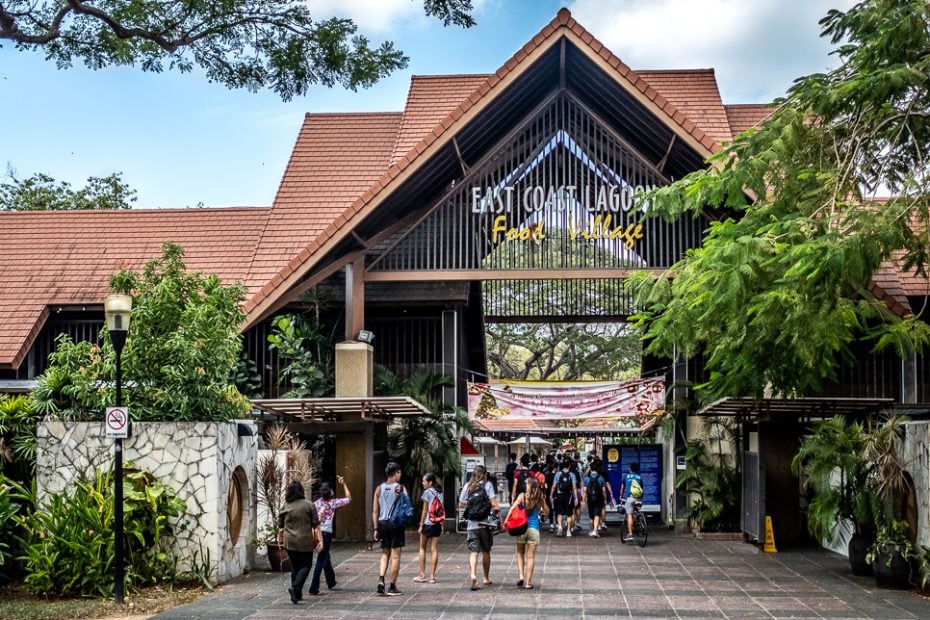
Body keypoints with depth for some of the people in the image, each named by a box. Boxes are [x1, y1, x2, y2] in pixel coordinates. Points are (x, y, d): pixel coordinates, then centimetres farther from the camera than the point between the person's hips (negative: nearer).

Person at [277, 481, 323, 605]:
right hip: (305, 541, -3)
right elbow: (316, 524, -5)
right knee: (305, 565, 5)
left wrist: (280, 536, 25)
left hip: (289, 542, 3)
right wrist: (320, 540, 1)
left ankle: (297, 594, 18)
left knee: (295, 566, 15)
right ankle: (295, 588, -16)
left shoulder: (285, 506, 1)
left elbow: (280, 525, 7)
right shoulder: (308, 505, -5)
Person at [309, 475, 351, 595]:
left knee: (325, 557, 24)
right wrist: (343, 484, 14)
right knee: (321, 561, -2)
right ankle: (314, 588, -8)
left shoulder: (316, 503, 6)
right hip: (326, 533, -5)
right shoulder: (333, 502, -4)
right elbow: (349, 498, 8)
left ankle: (331, 582, 39)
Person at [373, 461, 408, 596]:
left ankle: (381, 580, -3)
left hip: (382, 524, 4)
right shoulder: (400, 488, -6)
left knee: (385, 554, 16)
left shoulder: (379, 489, 6)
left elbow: (375, 511, 5)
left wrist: (376, 528, 9)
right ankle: (392, 587, 5)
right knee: (395, 556, 2)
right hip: (396, 524, -4)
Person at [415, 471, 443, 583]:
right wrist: (441, 525, 13)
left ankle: (422, 575, 8)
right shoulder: (440, 493, 9)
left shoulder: (427, 492, -9)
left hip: (428, 523, -5)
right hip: (437, 524, 5)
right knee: (434, 550, 4)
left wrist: (421, 525, -5)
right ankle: (432, 576, 3)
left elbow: (425, 510, -10)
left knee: (422, 549, 8)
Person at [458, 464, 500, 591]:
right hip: (485, 523, -1)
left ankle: (473, 575, -27)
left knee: (473, 552, -4)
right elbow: (494, 503, -11)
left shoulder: (467, 486, 4)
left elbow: (461, 504, 10)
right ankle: (486, 578, 26)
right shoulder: (487, 485, -3)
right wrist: (497, 509, 4)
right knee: (486, 551, 14)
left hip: (471, 524, 1)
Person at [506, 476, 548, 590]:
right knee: (531, 556, 4)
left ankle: (520, 575, 2)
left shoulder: (522, 496, -4)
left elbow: (512, 508, -14)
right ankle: (528, 582, 3)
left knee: (520, 553, 18)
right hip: (534, 528, 0)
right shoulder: (540, 498, 0)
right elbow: (547, 511, 13)